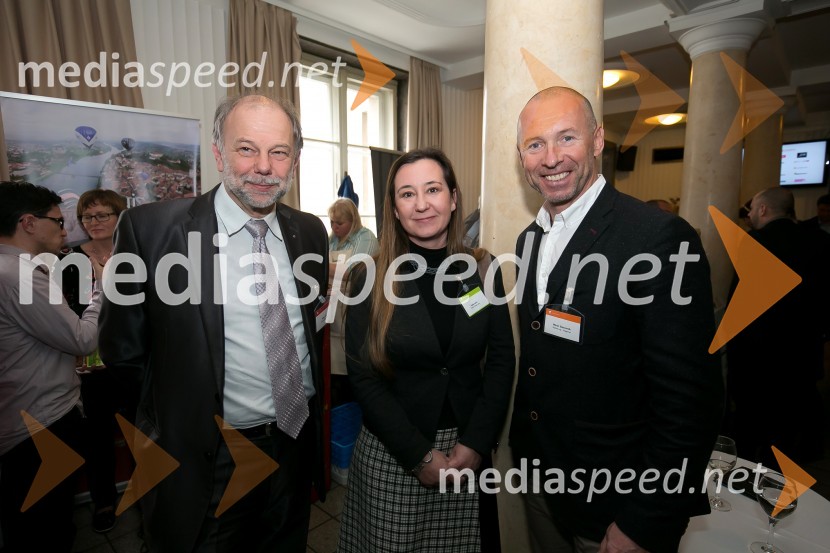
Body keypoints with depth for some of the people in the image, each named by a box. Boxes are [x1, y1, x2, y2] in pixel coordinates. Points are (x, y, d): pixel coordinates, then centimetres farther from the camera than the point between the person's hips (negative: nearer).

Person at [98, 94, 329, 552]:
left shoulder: (310, 231, -1)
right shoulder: (151, 228, -15)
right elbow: (124, 350, -7)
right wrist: (189, 416, -2)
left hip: (298, 442, 5)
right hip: (209, 460, -4)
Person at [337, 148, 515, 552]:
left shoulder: (482, 270, -4)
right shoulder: (370, 279, -10)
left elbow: (502, 360, -2)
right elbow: (364, 379, -10)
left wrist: (475, 444, -9)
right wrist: (420, 455, -12)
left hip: (469, 449, 2)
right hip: (391, 453, -2)